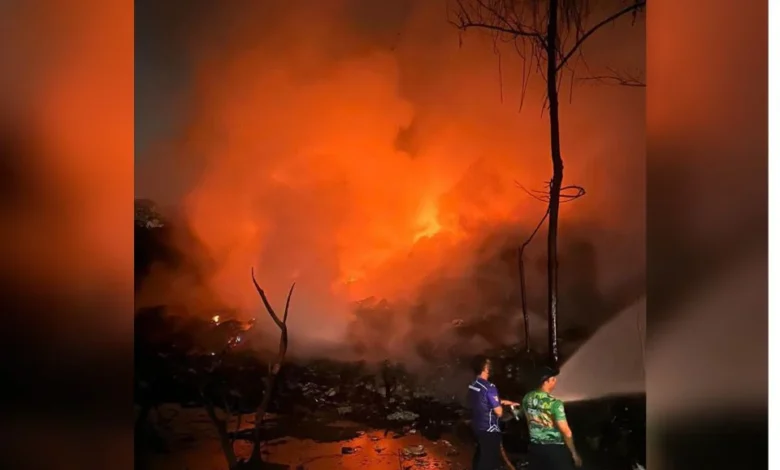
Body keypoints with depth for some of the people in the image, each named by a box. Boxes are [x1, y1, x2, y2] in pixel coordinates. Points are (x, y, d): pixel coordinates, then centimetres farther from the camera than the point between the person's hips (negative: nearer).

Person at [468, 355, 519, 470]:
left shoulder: (472, 385, 3)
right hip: (489, 430, -8)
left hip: (477, 426, 8)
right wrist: (502, 405, 2)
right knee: (489, 460, 4)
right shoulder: (489, 387, -24)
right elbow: (499, 412, -20)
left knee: (479, 456, 20)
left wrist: (505, 402, 19)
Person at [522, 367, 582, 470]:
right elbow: (566, 432, -19)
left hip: (534, 447, 6)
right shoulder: (554, 403, -21)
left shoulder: (527, 398, -1)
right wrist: (574, 454, -7)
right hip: (554, 449, -6)